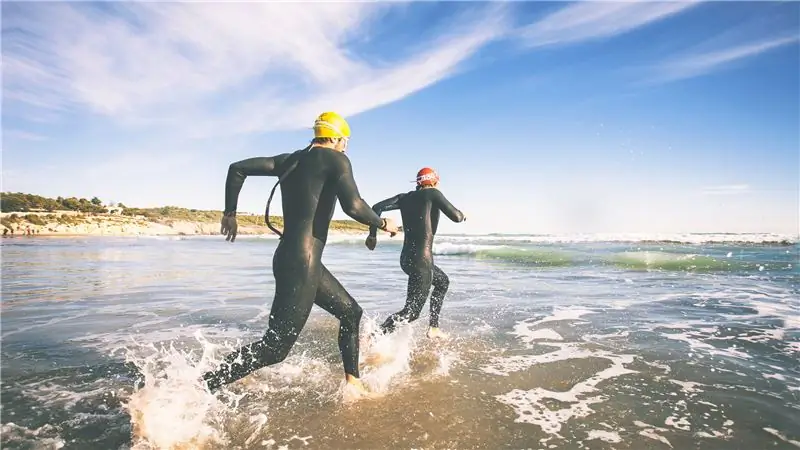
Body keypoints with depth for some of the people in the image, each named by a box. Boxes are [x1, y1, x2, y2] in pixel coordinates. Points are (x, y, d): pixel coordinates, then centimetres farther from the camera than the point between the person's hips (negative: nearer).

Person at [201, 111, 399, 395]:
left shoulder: (290, 160, 15)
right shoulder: (336, 159, -5)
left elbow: (238, 168, 12)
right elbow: (353, 206, -19)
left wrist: (230, 213, 19)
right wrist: (382, 224, -1)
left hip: (290, 258, 9)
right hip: (302, 263, -9)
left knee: (351, 312, 21)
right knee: (275, 347, -5)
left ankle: (352, 383, 29)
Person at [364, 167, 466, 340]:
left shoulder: (404, 197, 11)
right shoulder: (432, 193, -5)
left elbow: (377, 207, 2)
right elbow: (456, 217, -10)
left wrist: (372, 234, 9)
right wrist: (462, 214, 13)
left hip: (406, 258, 9)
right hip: (421, 259, -9)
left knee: (443, 281, 32)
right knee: (412, 312, -6)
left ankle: (433, 327, 37)